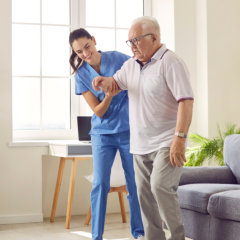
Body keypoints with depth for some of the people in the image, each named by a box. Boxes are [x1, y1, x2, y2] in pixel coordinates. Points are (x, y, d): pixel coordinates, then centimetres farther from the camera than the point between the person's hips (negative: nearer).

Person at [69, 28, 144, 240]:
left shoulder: (118, 59, -7)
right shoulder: (82, 76, -2)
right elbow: (98, 111, -5)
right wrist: (109, 96, -24)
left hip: (128, 130, -1)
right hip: (102, 133, 1)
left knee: (134, 184, 4)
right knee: (100, 184, -5)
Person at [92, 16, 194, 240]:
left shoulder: (170, 62, -11)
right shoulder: (131, 64, 13)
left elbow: (186, 100, -18)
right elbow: (116, 83, 22)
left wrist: (180, 138, -25)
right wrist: (105, 81, -4)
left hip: (166, 143, -8)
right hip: (140, 145, 8)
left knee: (161, 186, -21)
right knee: (145, 195, 8)